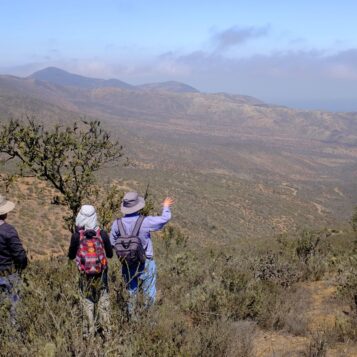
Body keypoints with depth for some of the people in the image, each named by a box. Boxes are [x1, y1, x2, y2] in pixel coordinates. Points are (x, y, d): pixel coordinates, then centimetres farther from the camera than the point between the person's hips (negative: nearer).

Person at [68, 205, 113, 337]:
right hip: (101, 272, 1)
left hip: (85, 273, -1)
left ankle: (89, 330, 15)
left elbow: (71, 256, -1)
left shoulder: (76, 236, -13)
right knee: (103, 299, 14)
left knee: (87, 300, 12)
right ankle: (105, 327, 17)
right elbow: (110, 254, 0)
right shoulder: (102, 234, -10)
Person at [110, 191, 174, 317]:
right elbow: (165, 218, -12)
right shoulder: (145, 222, -23)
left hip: (127, 264, 3)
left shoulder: (117, 224, -13)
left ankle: (131, 316, 34)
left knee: (131, 292, 22)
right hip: (145, 264, -3)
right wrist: (166, 206, 8)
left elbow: (112, 243, 0)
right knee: (149, 293, 16)